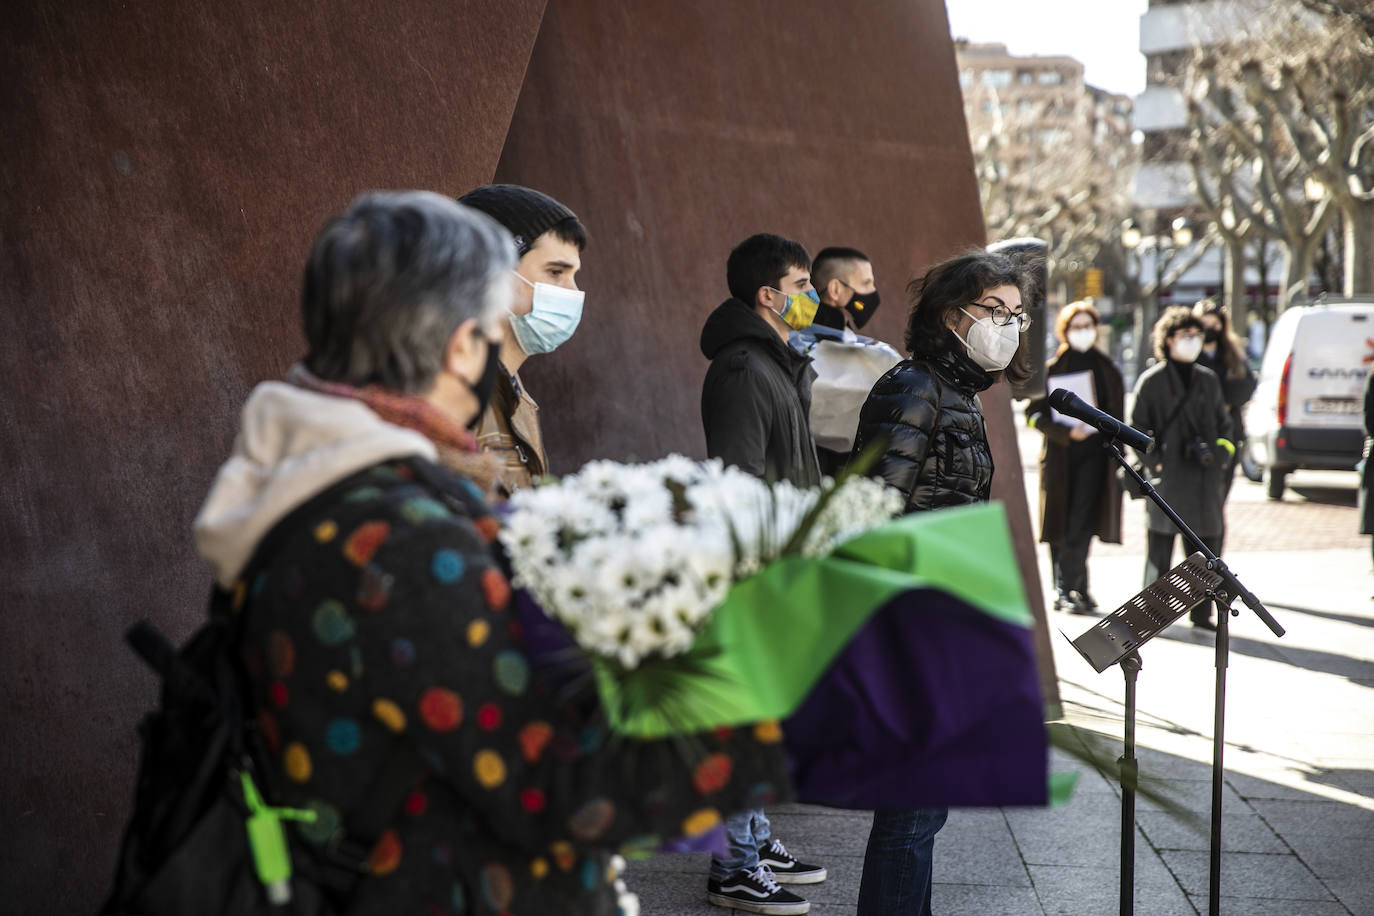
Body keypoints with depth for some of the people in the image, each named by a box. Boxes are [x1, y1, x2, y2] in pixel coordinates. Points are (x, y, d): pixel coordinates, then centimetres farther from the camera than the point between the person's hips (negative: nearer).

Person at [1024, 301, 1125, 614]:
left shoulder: (1108, 371, 12)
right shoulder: (1051, 370, 4)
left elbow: (1118, 415, 16)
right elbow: (1034, 413, -1)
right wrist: (1067, 432, -15)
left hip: (1095, 456, 1)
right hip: (1061, 457, -1)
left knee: (1081, 525, -10)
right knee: (1063, 526, 1)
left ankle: (1068, 588, -7)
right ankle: (1076, 587, 9)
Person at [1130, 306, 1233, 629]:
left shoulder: (1208, 379, 13)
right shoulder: (1152, 381, -1)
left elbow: (1223, 421, 21)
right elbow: (1137, 427, 0)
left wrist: (1221, 451, 6)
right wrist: (1153, 461, -8)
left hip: (1205, 474, 5)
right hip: (1168, 475, -5)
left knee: (1210, 539, 6)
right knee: (1162, 541, -2)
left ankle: (1202, 612, 17)